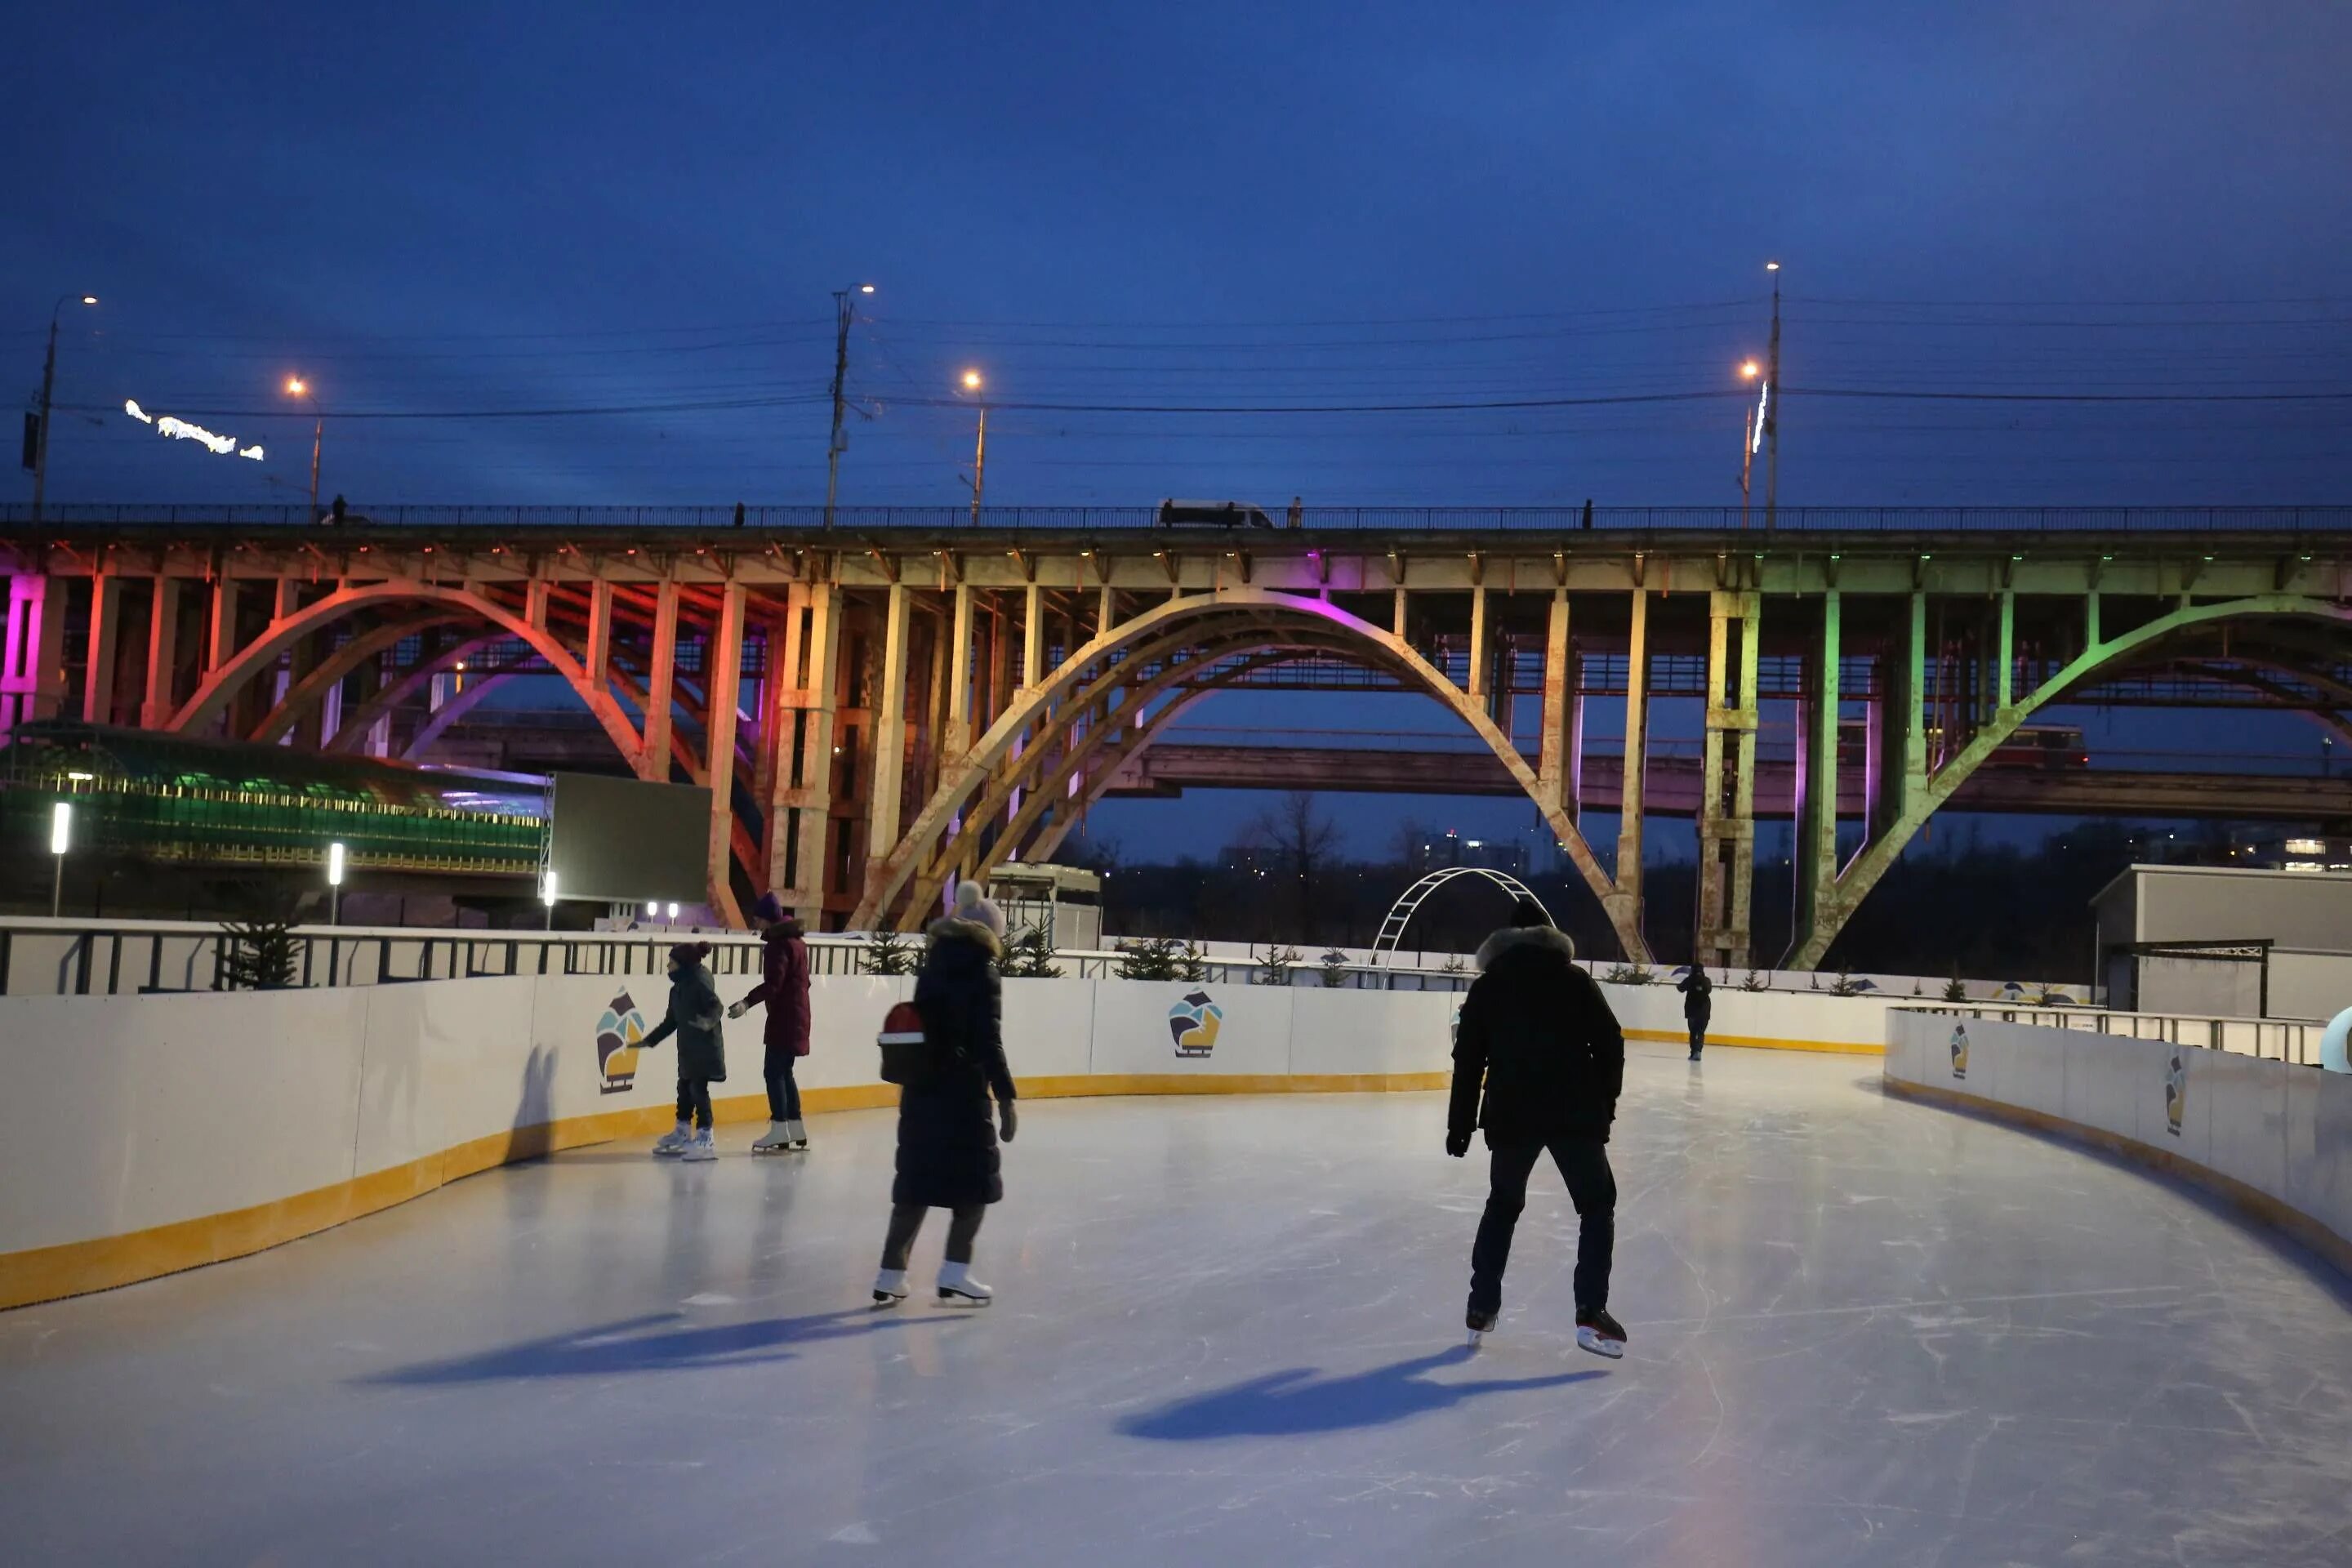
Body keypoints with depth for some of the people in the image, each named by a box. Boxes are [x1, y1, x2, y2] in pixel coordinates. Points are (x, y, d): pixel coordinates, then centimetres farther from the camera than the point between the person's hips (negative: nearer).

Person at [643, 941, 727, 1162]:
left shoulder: (700, 981, -13)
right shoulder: (678, 988, 12)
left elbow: (715, 1004, -25)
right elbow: (671, 1021, 20)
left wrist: (710, 1020, -45)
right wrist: (649, 1041, 24)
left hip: (705, 1047, -9)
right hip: (687, 1048, 9)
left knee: (698, 1089, -8)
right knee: (684, 1088, 16)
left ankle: (705, 1139, -4)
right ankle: (682, 1134, 30)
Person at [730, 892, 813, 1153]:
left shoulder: (778, 943, -15)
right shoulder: (796, 941, 16)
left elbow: (773, 984, -25)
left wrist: (748, 1002, -34)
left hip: (783, 1017, -10)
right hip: (796, 1015, 10)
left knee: (774, 1071, -8)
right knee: (784, 1072, 14)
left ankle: (779, 1130, -9)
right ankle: (796, 1131, 16)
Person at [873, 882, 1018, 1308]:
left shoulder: (934, 967, 11)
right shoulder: (982, 974, -10)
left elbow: (921, 1027, 14)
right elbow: (988, 1044, -15)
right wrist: (1005, 1098, -14)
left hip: (921, 1089, 7)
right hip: (962, 1092, -7)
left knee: (916, 1182, 12)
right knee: (976, 1181, 6)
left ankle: (890, 1276, 13)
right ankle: (954, 1274, -1)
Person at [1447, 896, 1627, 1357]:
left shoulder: (1485, 987, 10)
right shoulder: (1575, 980, 6)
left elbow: (1468, 1060, 8)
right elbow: (1609, 1042, 1)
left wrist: (1460, 1124, 12)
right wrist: (1605, 1101, 12)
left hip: (1511, 1115, 2)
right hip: (1575, 1113, -2)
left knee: (1503, 1205, 22)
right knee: (1597, 1206, 10)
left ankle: (1482, 1306, 21)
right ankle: (1591, 1312, -5)